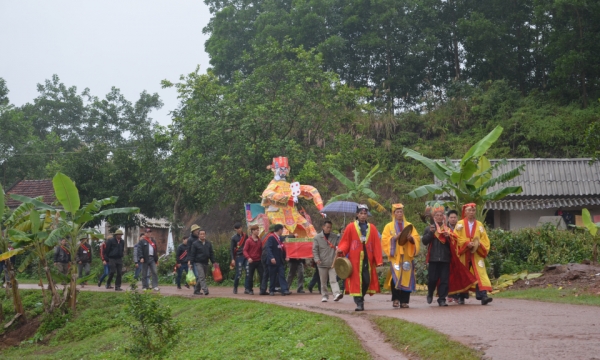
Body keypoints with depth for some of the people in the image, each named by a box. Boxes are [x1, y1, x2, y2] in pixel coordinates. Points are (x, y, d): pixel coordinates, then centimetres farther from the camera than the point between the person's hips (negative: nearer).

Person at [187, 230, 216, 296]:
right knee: (201, 277, -15)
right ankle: (205, 290, -24)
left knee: (199, 278, 11)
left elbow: (211, 253, 14)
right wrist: (190, 263, -10)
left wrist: (213, 262, 9)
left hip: (205, 263, 5)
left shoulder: (208, 243, 9)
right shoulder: (195, 244, -4)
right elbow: (192, 254, -4)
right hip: (198, 263, -5)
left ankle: (196, 290, 20)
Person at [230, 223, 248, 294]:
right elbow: (232, 249, 1)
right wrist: (232, 259, -7)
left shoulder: (246, 236, 10)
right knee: (238, 274, -3)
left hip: (246, 256, 3)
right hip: (239, 257, -2)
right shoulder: (234, 238, 3)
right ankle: (235, 288, 15)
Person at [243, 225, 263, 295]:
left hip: (259, 261, 4)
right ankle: (249, 289, 17)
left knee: (262, 275, -1)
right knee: (250, 276, 5)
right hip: (251, 261, -4)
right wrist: (248, 257, -21)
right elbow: (245, 250, -7)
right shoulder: (248, 241, -5)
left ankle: (263, 289, 5)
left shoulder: (259, 241, 8)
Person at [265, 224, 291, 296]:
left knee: (282, 275, -3)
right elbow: (268, 248, -20)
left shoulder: (280, 238, 14)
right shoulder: (271, 238, -11)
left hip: (280, 260, 6)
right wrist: (271, 258, -31)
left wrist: (285, 257, 9)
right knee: (272, 276, 3)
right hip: (273, 260, -6)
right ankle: (271, 290, 14)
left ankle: (284, 290, -9)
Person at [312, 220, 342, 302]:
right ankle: (324, 296, 18)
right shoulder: (317, 237, 4)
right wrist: (317, 259, -12)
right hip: (322, 263, 0)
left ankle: (336, 294, -22)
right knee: (323, 281, 9)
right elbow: (315, 250, 1)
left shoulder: (335, 237, 7)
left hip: (332, 263, 0)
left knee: (333, 280, -11)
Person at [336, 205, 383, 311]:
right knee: (356, 281, -4)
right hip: (355, 259, -2)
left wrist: (379, 260, 0)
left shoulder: (372, 228, 9)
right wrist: (341, 250, -17)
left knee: (367, 280, 0)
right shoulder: (350, 227, 4)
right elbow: (345, 242, 4)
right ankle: (359, 303, 0)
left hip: (368, 259, 2)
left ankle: (361, 297, 23)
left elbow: (377, 245, 6)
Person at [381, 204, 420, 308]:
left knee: (406, 278, -4)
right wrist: (394, 238, -14)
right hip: (395, 256, -2)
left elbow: (417, 238, 8)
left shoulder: (409, 225, 16)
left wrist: (410, 238, -13)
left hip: (407, 256, 2)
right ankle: (395, 299, -4)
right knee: (395, 277, -16)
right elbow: (384, 240, 1)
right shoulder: (389, 226, 11)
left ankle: (404, 301, 1)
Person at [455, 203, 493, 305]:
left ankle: (483, 295, -23)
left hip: (477, 254, 1)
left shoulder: (479, 225, 13)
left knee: (480, 273, -14)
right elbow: (457, 238, -1)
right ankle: (462, 297, 14)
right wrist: (467, 244, -15)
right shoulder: (460, 224, 8)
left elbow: (485, 240, 10)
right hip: (463, 254, -1)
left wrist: (478, 244, -10)